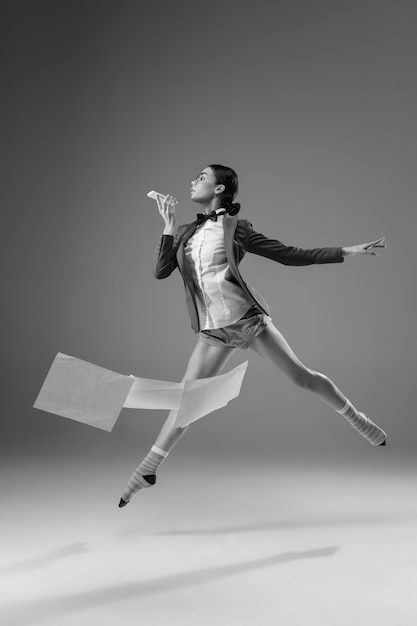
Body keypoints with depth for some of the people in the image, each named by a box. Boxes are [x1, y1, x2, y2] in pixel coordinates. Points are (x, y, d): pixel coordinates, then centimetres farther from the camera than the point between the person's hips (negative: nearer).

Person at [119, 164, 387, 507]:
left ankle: (357, 418, 20)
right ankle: (147, 469, 10)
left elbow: (292, 255, -1)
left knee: (302, 376, 0)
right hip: (214, 331, 3)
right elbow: (160, 271, 0)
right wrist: (169, 227, -6)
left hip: (248, 318, -3)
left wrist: (346, 252, -6)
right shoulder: (185, 233, 11)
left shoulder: (236, 228, -1)